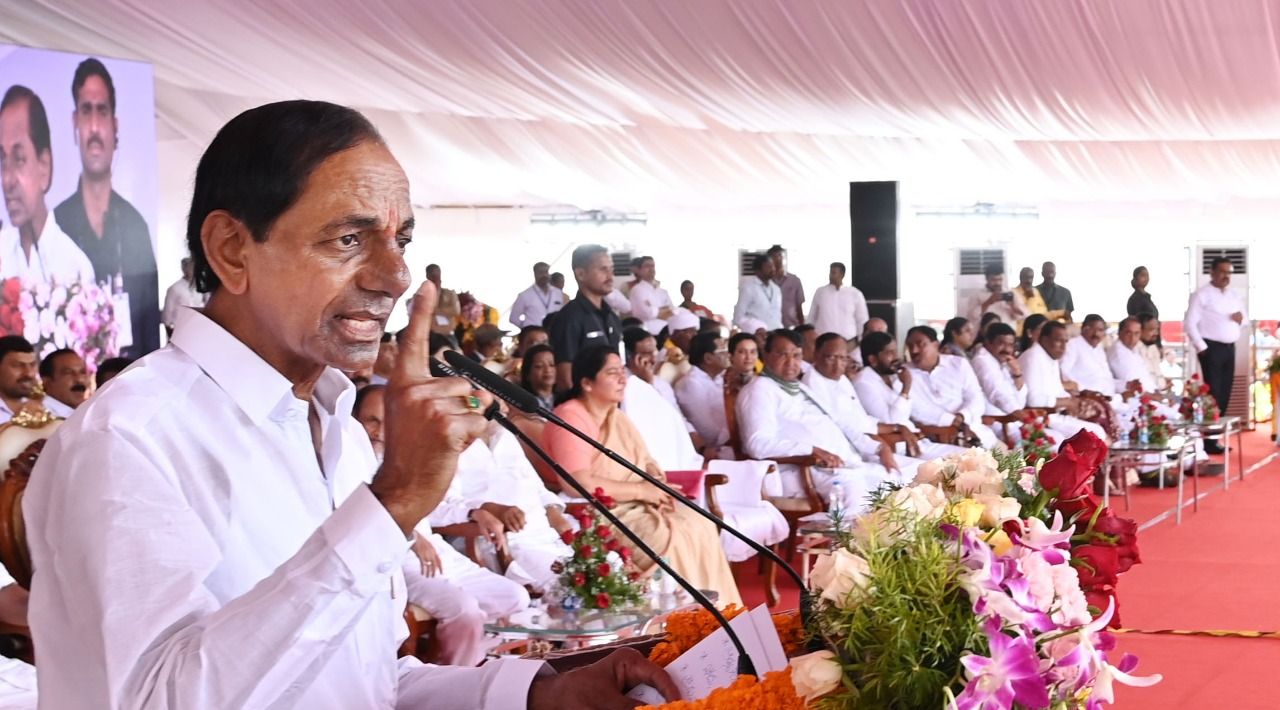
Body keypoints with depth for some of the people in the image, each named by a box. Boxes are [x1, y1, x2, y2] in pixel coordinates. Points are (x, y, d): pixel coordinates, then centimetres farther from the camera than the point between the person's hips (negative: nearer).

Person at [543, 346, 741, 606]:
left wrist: (655, 480, -8)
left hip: (634, 505, 9)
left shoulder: (617, 416, 14)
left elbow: (643, 459, 18)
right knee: (670, 538, -26)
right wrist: (641, 490, -18)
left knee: (700, 526, -12)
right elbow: (579, 484, -25)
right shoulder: (570, 419, -15)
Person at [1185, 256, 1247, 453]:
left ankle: (1215, 438, 16)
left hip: (1230, 348, 7)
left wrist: (1242, 318, -1)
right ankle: (1209, 442, -5)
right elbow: (1190, 323, -12)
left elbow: (1245, 319, 24)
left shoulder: (1235, 295, 15)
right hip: (1212, 348, -7)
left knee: (1224, 395, 8)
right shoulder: (1202, 294, -7)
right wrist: (1201, 347, -16)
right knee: (1213, 394, -8)